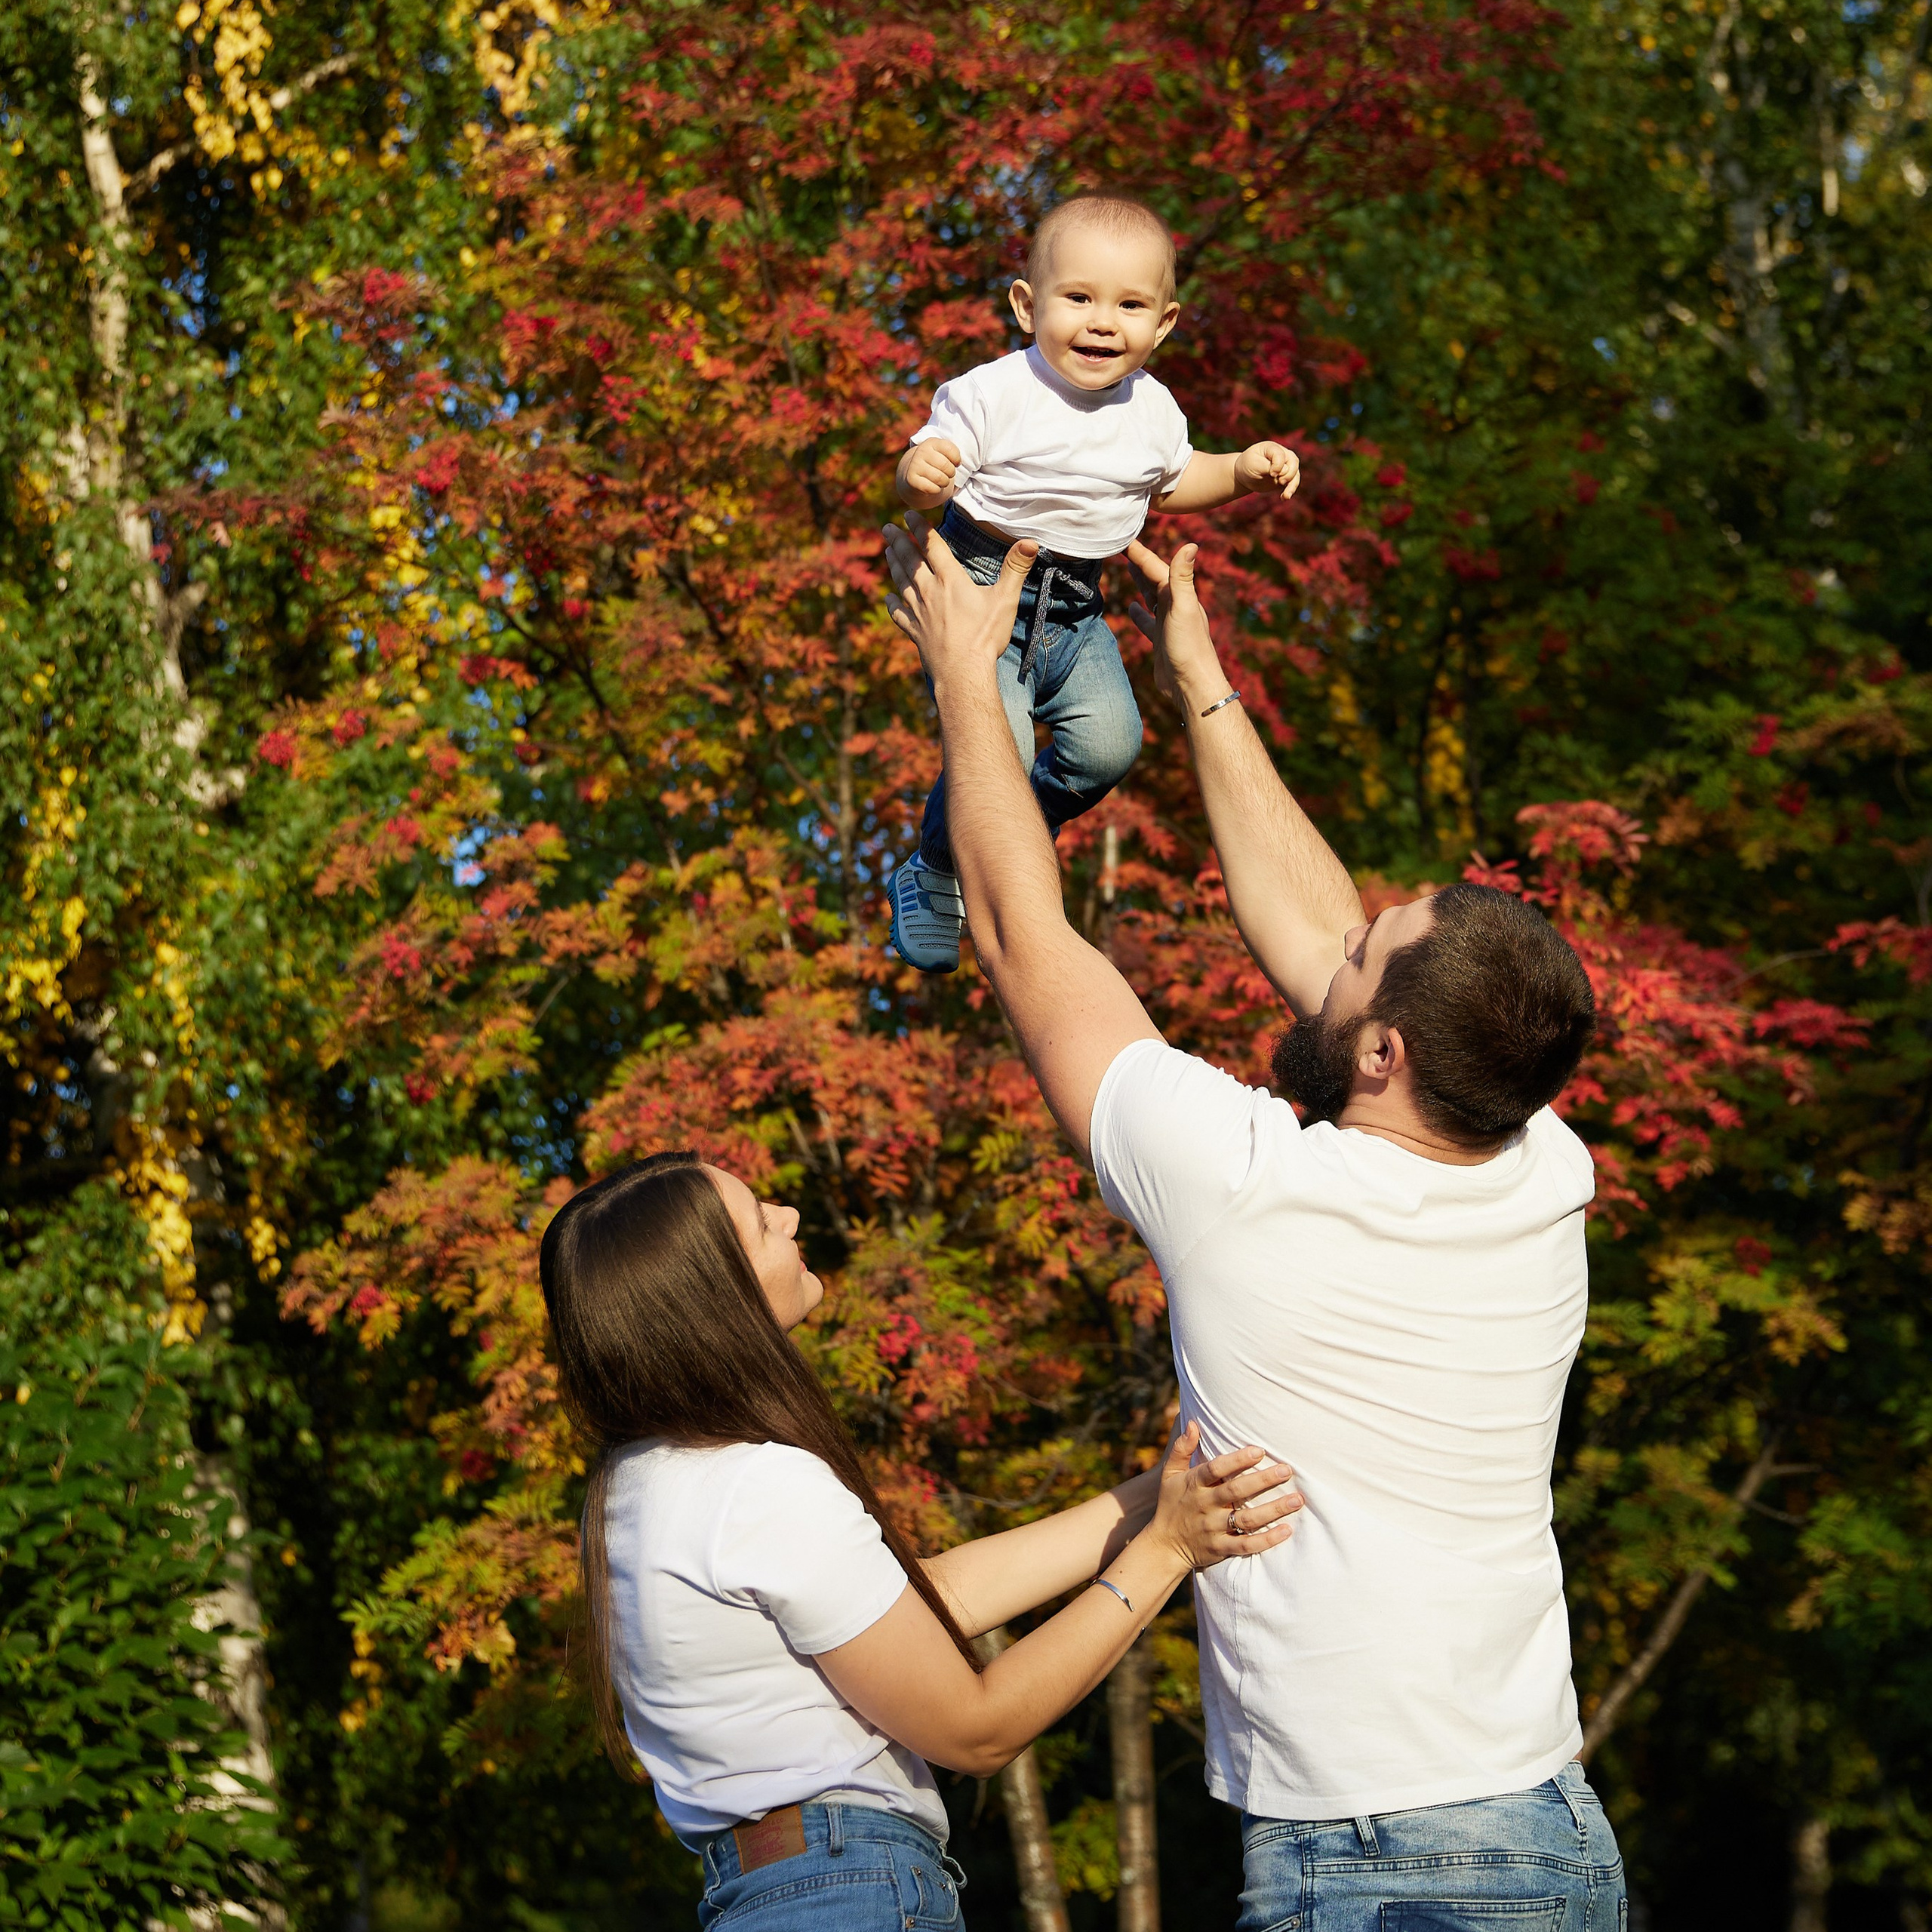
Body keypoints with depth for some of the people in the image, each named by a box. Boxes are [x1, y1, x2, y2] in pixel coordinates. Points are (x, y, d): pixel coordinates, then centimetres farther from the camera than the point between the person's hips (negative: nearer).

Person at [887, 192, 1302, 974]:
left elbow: (1172, 483, 21)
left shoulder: (1153, 409, 1)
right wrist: (919, 471, -38)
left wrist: (1242, 471, 5)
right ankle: (935, 878, 8)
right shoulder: (993, 395, -17)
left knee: (1109, 745, -10)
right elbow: (925, 483, -14)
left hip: (1075, 613, 6)